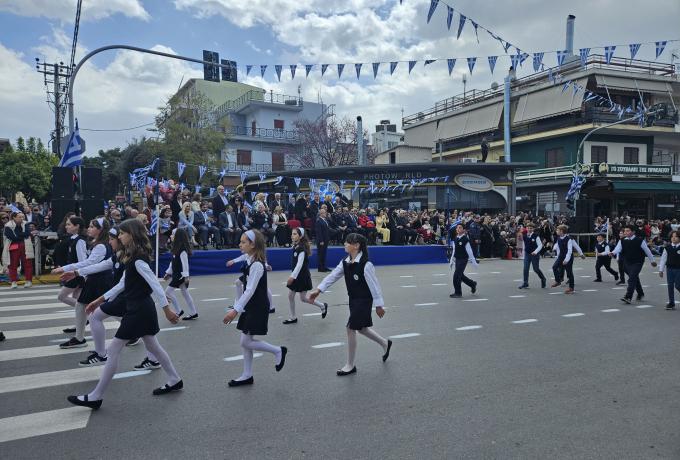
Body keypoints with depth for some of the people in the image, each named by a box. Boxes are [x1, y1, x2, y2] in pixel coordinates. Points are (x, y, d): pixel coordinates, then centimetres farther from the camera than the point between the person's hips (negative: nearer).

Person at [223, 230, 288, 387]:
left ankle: (278, 351, 12)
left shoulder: (257, 265, -21)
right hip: (250, 307, 9)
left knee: (246, 342, -4)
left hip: (258, 308, -9)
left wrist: (235, 310, -28)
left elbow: (250, 290, -25)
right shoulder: (250, 261, 7)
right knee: (245, 341, 11)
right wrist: (238, 307, 18)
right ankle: (247, 376, 22)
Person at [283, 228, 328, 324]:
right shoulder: (295, 246, 6)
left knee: (303, 298, 1)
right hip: (296, 275, 8)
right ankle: (293, 317, 20)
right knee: (290, 295, 8)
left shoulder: (302, 248, -20)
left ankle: (322, 306, 19)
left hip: (302, 276, -8)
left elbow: (300, 264, -25)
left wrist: (292, 276, -28)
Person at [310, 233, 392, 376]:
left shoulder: (366, 265, -23)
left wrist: (379, 305, -12)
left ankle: (350, 365, 12)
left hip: (364, 301, -8)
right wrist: (318, 290, -5)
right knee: (361, 328, 18)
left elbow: (374, 285, -18)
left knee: (350, 328, -4)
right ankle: (385, 343, 44)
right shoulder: (345, 262, 0)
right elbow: (333, 276, 2)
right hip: (353, 299, 8)